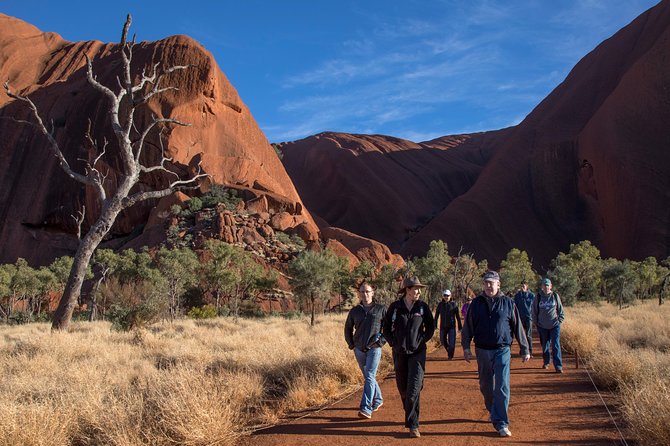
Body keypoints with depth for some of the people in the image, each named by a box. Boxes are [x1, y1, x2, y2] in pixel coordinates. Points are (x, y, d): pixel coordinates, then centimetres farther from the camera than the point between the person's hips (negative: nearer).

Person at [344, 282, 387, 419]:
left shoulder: (381, 309, -2)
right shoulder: (354, 311, 6)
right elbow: (348, 328, 18)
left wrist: (381, 341, -6)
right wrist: (351, 345, 10)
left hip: (374, 349, -4)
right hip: (359, 349, 4)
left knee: (370, 377, -13)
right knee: (368, 377, 15)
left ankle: (365, 409, -17)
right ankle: (378, 400, 35)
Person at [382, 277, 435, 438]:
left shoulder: (423, 307, -2)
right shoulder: (395, 307, -3)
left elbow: (430, 327, 9)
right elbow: (386, 329, 7)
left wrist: (421, 341, -2)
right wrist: (394, 344, 0)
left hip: (417, 353, -2)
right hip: (399, 353, 2)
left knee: (414, 389, -11)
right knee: (402, 388, 13)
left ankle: (413, 425, -6)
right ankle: (410, 415, 37)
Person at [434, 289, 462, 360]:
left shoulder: (454, 304, -4)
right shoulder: (440, 304, 1)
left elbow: (458, 316, 0)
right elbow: (436, 315, 7)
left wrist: (460, 327, 1)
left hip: (452, 326, -3)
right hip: (443, 326, 3)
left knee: (452, 342, -8)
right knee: (443, 341, 12)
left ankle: (450, 355, 9)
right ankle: (449, 350, 40)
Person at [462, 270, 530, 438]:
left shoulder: (508, 303, 0)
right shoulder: (476, 303, 4)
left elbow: (518, 327, 5)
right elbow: (468, 326, 6)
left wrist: (525, 350, 7)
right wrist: (466, 346, -2)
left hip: (502, 350, -2)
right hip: (482, 351, 2)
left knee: (502, 387, -9)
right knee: (486, 386, 13)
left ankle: (501, 423, -4)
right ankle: (492, 411, 38)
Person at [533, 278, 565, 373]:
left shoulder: (555, 296, 0)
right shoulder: (538, 297, 0)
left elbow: (560, 310, 8)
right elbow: (534, 311, 7)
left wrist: (560, 320, 2)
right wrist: (536, 322, 5)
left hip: (555, 325, -1)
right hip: (542, 326, 1)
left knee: (556, 345, -7)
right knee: (544, 345, 12)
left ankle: (558, 366, -6)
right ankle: (546, 362, 30)